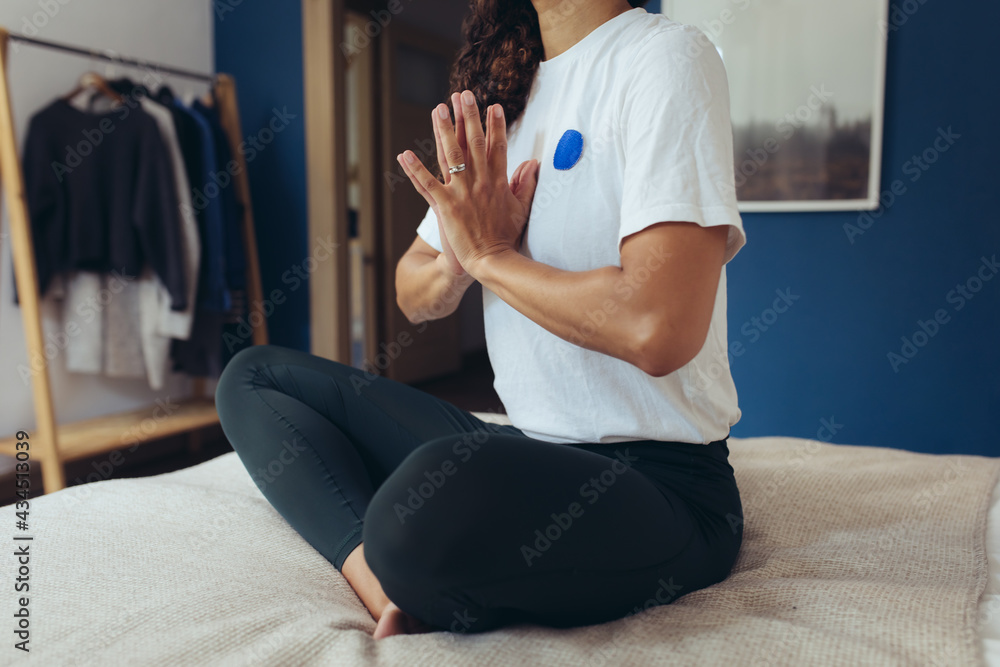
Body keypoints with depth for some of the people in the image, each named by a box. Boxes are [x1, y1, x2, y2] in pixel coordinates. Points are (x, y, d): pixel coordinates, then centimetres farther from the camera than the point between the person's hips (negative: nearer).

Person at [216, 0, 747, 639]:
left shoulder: (665, 55, -10)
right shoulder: (499, 94, 13)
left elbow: (658, 328, -25)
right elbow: (414, 297, 15)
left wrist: (489, 255, -10)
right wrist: (457, 262, -8)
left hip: (660, 479, -8)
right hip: (530, 444, 8)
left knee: (433, 500, -40)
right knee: (255, 377, 8)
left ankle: (415, 598, -4)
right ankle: (394, 592, -13)